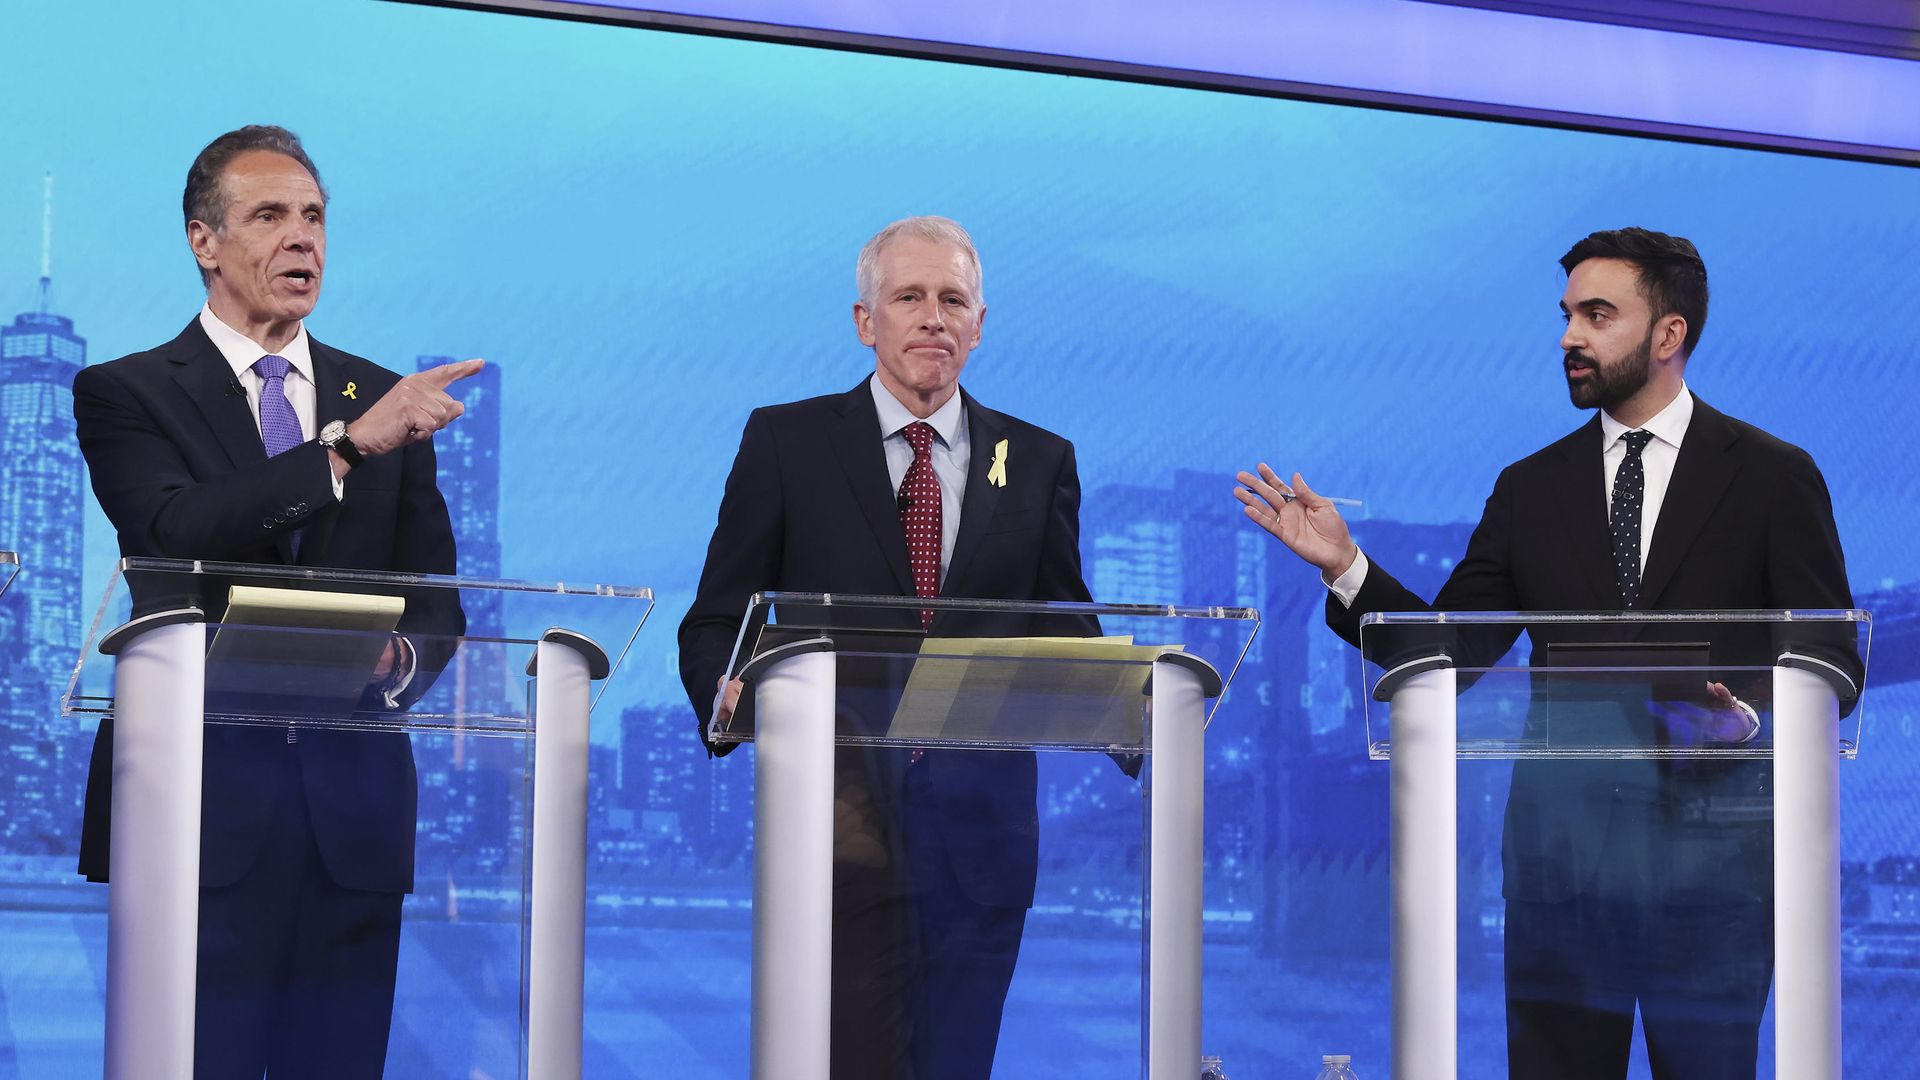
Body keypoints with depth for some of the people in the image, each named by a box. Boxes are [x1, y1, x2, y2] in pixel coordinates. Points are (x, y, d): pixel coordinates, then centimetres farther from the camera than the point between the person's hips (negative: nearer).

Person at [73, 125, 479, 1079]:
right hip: (202, 793, -3)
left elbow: (436, 602, 13)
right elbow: (180, 532, -16)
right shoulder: (125, 393, 4)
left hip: (353, 800, 3)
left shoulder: (384, 399, 16)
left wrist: (396, 658, -11)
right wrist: (351, 444, -23)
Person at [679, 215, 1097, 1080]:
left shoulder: (1039, 462, 12)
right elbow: (715, 622, 5)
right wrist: (730, 692, -17)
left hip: (981, 817, 2)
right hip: (842, 811, -2)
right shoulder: (786, 442, 6)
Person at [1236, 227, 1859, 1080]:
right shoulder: (1530, 489, 12)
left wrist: (1749, 717, -18)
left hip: (1711, 844, -2)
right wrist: (1345, 566, -6)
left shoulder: (1773, 477, 3)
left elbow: (1831, 665, 2)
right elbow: (1446, 655, 7)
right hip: (1562, 838, 3)